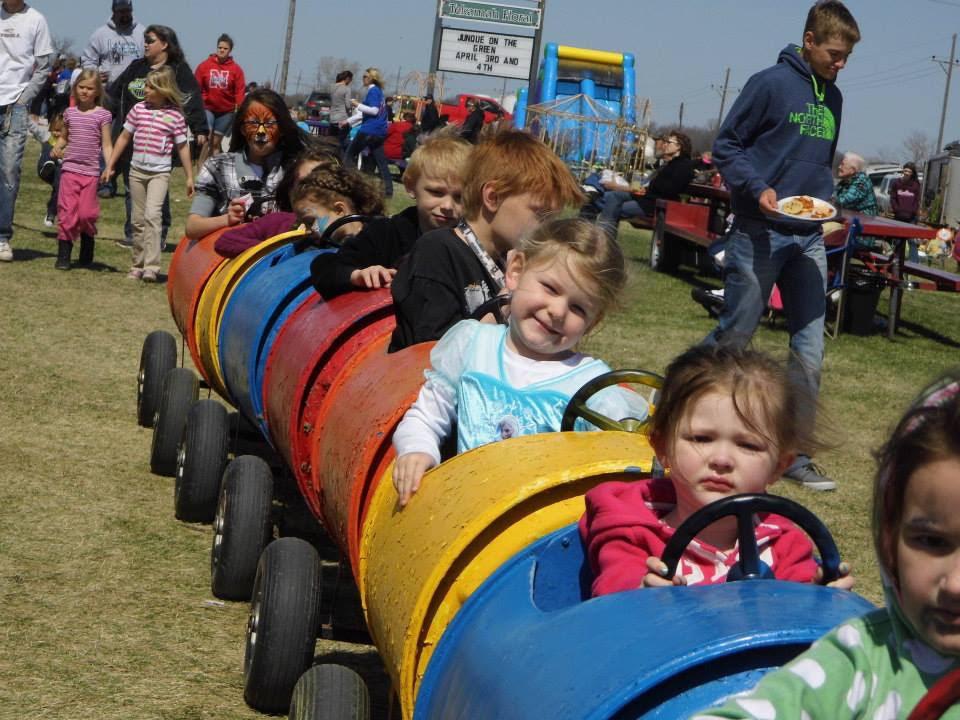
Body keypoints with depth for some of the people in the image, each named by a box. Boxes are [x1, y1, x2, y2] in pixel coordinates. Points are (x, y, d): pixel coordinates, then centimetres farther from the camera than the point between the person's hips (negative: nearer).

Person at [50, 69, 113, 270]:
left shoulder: (103, 115, 0)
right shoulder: (70, 112, 10)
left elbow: (107, 145, -2)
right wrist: (57, 148, 2)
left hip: (90, 172, -2)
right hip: (69, 169, 2)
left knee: (86, 213, -4)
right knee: (67, 213, -2)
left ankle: (87, 250, 22)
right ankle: (63, 255, 3)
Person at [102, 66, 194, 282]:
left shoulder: (174, 115, -4)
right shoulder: (138, 109, 4)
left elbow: (182, 147, 2)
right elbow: (124, 137, 13)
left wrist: (190, 177, 2)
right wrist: (110, 165, 12)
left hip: (159, 173, -4)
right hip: (137, 170, 4)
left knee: (152, 214, -20)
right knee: (138, 219, 10)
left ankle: (151, 266, -23)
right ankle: (138, 266, 20)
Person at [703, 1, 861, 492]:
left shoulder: (832, 98, 14)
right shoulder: (771, 83, -7)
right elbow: (725, 146, -6)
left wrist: (825, 201, 8)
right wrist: (758, 188, -19)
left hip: (809, 239, 6)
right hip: (759, 233, -6)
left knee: (810, 347, 2)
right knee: (734, 336, 1)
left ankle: (795, 452, 8)